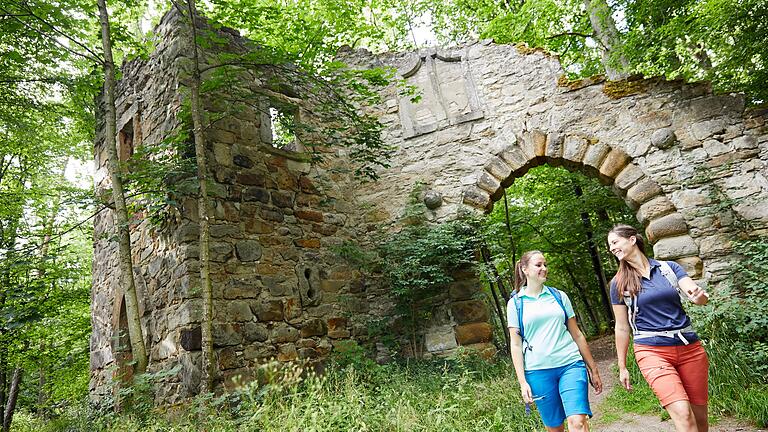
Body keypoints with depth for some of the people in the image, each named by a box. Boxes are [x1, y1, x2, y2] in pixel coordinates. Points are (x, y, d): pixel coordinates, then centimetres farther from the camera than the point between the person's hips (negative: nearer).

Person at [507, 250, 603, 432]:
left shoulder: (559, 296, 9)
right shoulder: (515, 303, 3)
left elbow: (577, 334, 14)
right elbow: (515, 344, 2)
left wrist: (593, 369, 14)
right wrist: (522, 382, -4)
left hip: (570, 364, 1)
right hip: (538, 371, -1)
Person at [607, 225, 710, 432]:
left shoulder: (669, 267, 6)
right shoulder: (619, 283, 2)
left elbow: (698, 295, -5)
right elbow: (622, 327, 6)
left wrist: (699, 296, -30)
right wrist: (622, 367, 8)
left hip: (690, 348, 2)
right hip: (652, 351, -2)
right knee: (683, 414, -17)